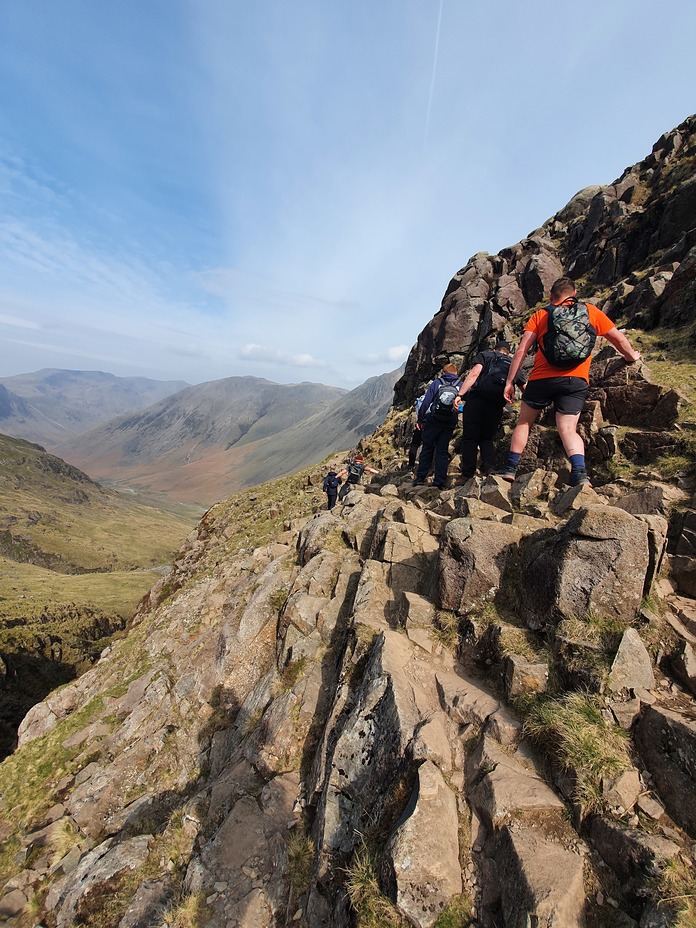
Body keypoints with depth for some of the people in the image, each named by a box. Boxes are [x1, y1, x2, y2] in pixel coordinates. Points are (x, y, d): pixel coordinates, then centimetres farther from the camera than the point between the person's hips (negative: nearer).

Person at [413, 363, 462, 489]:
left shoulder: (437, 382, 3)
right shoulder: (461, 385, 9)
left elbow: (426, 401, -1)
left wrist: (420, 419, 2)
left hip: (433, 421, -1)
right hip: (449, 424, 1)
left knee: (427, 449, 6)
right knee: (442, 451, 5)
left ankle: (420, 478, 7)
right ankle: (439, 483, 4)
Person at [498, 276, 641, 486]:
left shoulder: (540, 315, 12)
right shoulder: (591, 311, 17)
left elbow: (521, 351, 1)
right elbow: (619, 339, 23)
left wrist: (510, 381, 4)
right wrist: (631, 356, 42)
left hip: (542, 379, -1)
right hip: (576, 381, 1)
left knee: (523, 422, 15)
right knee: (568, 429, 0)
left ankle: (510, 468, 15)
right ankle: (579, 472, -23)